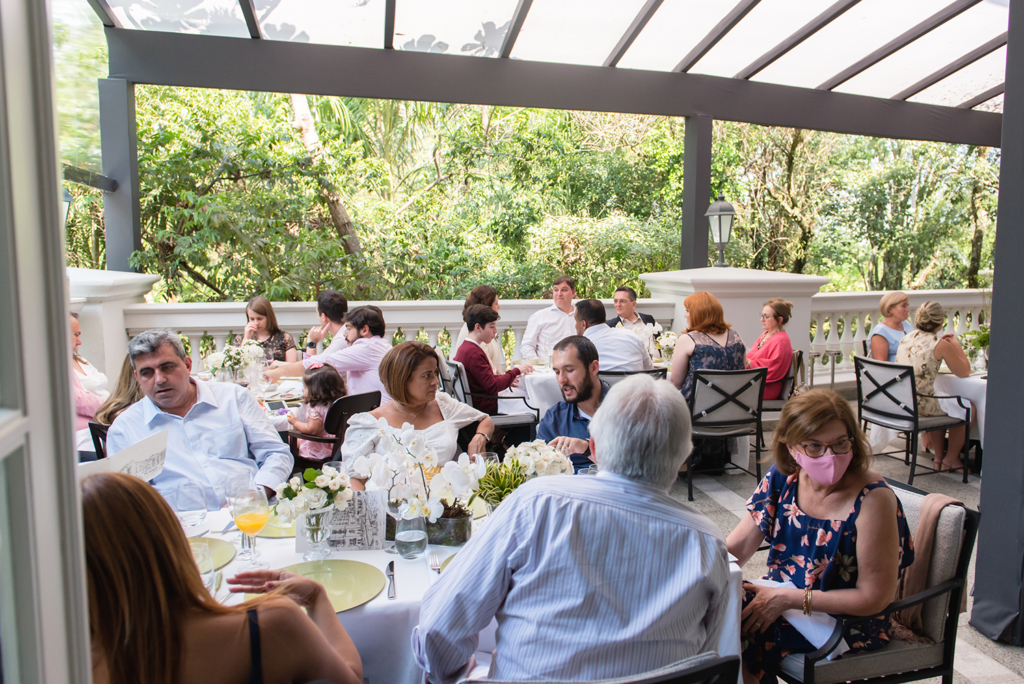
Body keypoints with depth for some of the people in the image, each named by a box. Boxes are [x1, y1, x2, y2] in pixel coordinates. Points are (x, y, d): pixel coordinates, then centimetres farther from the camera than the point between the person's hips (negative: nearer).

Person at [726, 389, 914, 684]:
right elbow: (735, 549, 1)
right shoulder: (783, 478, -5)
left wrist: (787, 599, -21)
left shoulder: (873, 499, -22)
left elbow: (874, 598, -18)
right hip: (777, 600, 6)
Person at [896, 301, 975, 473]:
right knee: (968, 408, 20)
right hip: (921, 405, -6)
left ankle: (939, 457, 40)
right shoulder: (941, 345, -13)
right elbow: (964, 372, 2)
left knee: (937, 404, 36)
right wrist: (956, 345, 12)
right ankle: (951, 459, 31)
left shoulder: (906, 338, 6)